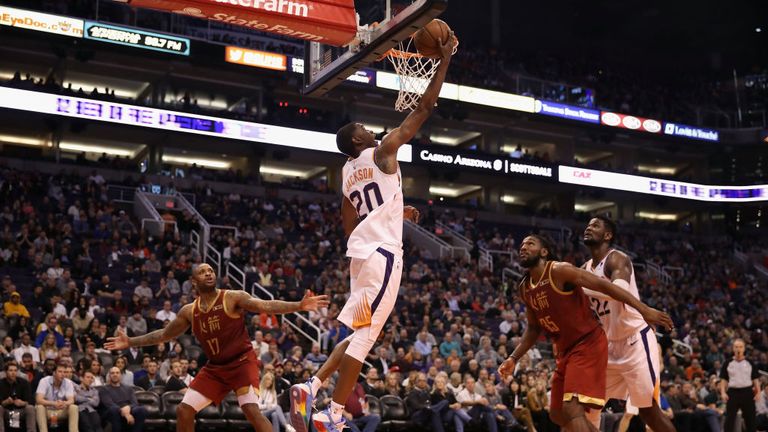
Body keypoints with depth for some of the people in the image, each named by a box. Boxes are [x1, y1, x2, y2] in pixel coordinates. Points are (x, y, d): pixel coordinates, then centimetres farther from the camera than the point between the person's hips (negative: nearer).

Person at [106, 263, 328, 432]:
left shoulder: (233, 298, -11)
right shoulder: (189, 311, 5)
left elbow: (266, 306, -23)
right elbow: (164, 334, 17)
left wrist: (298, 306, -38)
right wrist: (130, 342, 15)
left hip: (242, 362, -6)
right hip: (215, 367, 6)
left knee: (251, 410, -23)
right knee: (184, 410, 1)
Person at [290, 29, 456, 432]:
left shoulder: (347, 171, 19)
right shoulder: (382, 151, -2)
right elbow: (424, 108, -2)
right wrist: (444, 61, 4)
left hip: (361, 249, 8)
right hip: (382, 252, -8)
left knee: (358, 333, 16)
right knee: (363, 335, -8)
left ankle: (310, 387, 4)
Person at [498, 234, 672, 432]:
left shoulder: (560, 271, -17)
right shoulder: (524, 288, 7)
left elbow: (603, 285, -19)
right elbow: (533, 328, 20)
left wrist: (644, 309, -25)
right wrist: (513, 358, 11)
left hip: (588, 344, -9)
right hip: (565, 351, 9)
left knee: (572, 409, -21)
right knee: (558, 414, 14)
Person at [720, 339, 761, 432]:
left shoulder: (750, 363, 5)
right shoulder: (728, 364, 4)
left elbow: (755, 379, 6)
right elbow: (723, 379, 4)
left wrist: (758, 392, -4)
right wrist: (723, 392, -8)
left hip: (747, 392, 1)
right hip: (733, 392, -1)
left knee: (750, 419, 7)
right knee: (729, 419, -3)